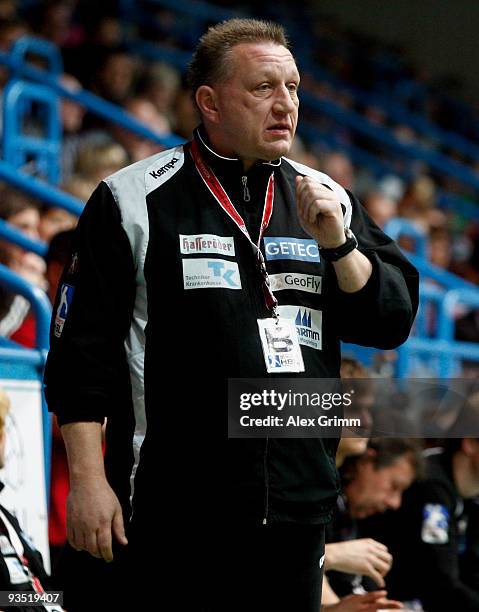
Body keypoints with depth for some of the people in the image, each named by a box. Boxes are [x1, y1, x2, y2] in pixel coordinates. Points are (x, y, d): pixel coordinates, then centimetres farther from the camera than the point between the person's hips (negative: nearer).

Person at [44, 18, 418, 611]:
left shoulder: (325, 200, 12)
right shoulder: (134, 200, -1)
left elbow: (394, 322, 8)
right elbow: (82, 348, -3)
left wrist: (338, 243, -8)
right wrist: (88, 479, -8)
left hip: (297, 512, 4)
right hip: (173, 514, -4)